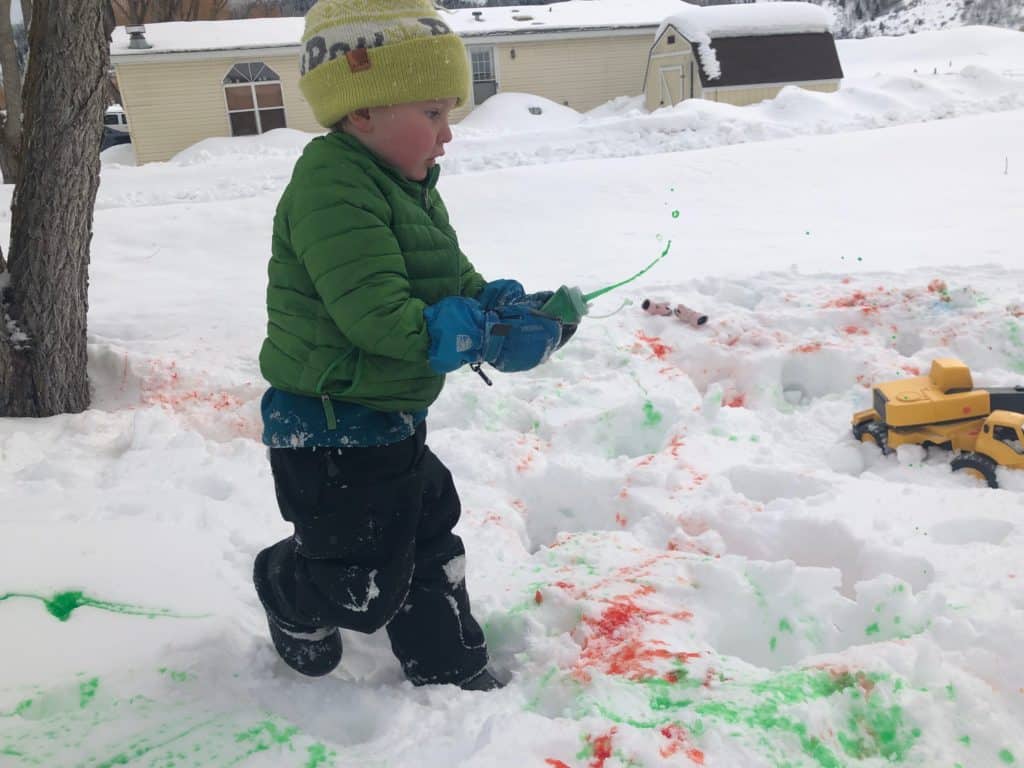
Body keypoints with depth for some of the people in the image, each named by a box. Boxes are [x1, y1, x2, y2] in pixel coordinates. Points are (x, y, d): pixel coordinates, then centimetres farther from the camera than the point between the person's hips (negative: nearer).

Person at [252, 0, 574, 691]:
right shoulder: (333, 190, -24)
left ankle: (452, 673, 40)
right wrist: (494, 337, -26)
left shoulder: (408, 187, 9)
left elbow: (459, 282, 11)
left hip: (393, 421, 10)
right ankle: (288, 591, 39)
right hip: (330, 433, -10)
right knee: (362, 584, 6)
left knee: (430, 543, 21)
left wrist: (516, 307, -10)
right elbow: (381, 318, -32)